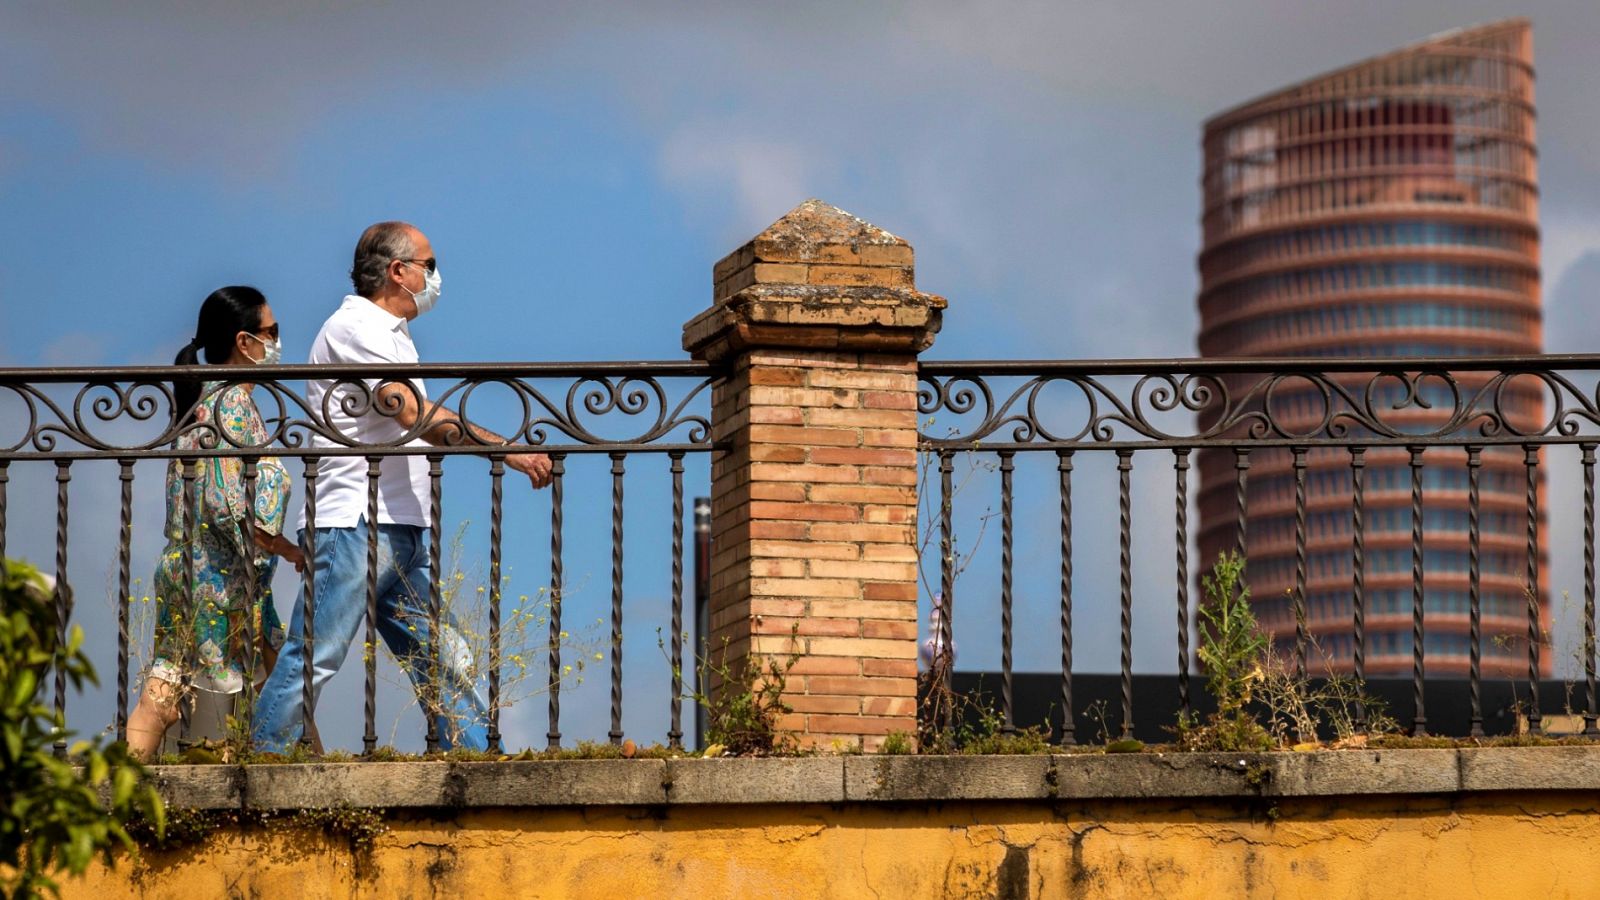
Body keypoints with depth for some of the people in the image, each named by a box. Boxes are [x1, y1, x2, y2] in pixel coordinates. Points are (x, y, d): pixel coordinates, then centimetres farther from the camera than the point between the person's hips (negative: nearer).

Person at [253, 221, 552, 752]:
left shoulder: (393, 335, 23)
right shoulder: (354, 326, -8)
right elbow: (413, 414, -20)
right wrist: (506, 449, -23)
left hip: (401, 532, 10)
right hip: (352, 526, -10)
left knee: (445, 663, 5)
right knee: (313, 659, -10)